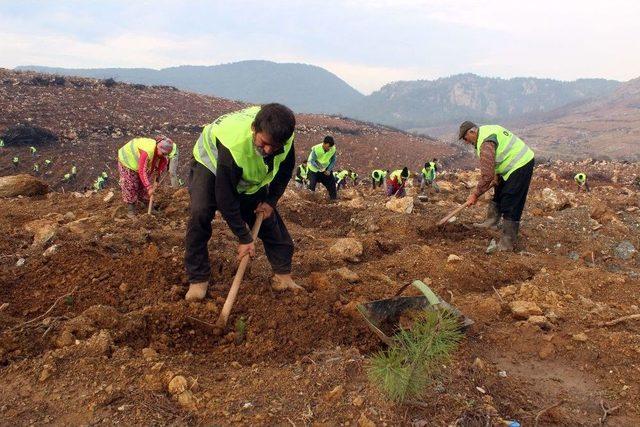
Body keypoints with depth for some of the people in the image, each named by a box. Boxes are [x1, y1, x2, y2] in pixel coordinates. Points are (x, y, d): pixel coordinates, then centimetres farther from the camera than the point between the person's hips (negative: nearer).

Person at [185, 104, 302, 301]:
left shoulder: (285, 138, -28)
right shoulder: (233, 144, -44)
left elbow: (285, 170, -3)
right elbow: (225, 198, -36)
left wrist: (271, 201, -10)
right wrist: (244, 238, -30)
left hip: (251, 176, 5)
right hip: (211, 163, -5)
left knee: (268, 216, -3)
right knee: (200, 213, -26)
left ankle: (283, 274, 8)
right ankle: (198, 279, -13)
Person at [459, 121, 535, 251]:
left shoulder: (486, 143, -25)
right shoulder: (486, 131, 8)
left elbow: (487, 174, -27)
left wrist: (475, 195, -18)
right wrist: (496, 177, 9)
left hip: (520, 166, -11)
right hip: (516, 163, 11)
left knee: (511, 206, -9)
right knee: (499, 193, 25)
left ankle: (507, 243, -4)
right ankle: (491, 221, 38)